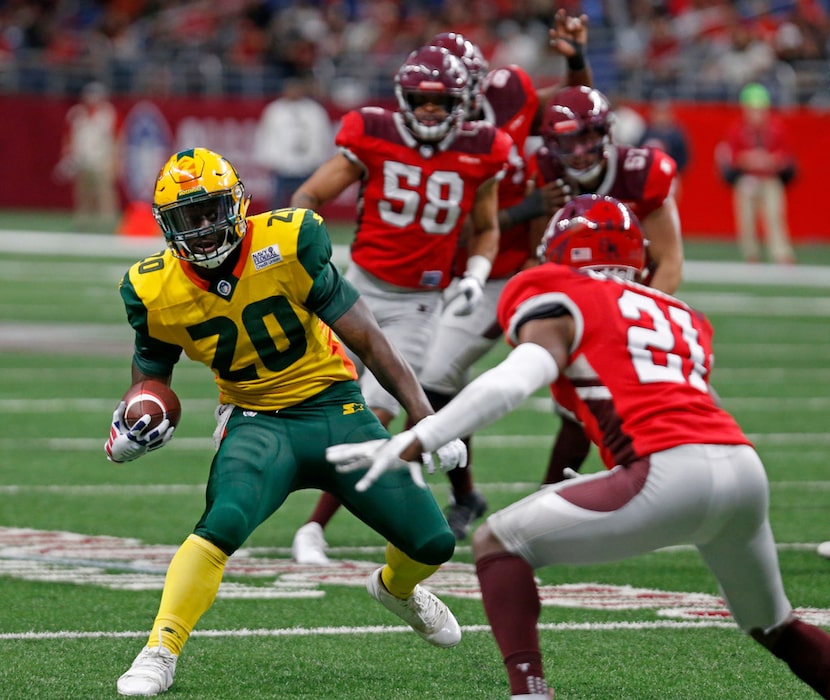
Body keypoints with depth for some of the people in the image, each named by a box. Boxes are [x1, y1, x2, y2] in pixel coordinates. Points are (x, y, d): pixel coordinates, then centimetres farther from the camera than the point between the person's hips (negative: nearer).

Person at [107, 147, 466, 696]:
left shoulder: (288, 245, -18)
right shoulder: (157, 292, -10)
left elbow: (368, 340, -13)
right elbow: (151, 375, 9)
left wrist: (427, 419, -16)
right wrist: (135, 426, -14)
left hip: (334, 405, 1)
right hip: (257, 421, -1)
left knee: (433, 543, -1)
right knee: (224, 524, -33)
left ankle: (396, 589, 37)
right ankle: (159, 654, -25)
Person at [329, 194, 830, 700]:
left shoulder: (563, 306, 11)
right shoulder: (683, 319, 29)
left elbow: (512, 383, -6)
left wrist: (411, 445, -10)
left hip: (671, 473, -6)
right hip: (747, 469, 6)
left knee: (497, 544, 8)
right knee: (772, 626, 30)